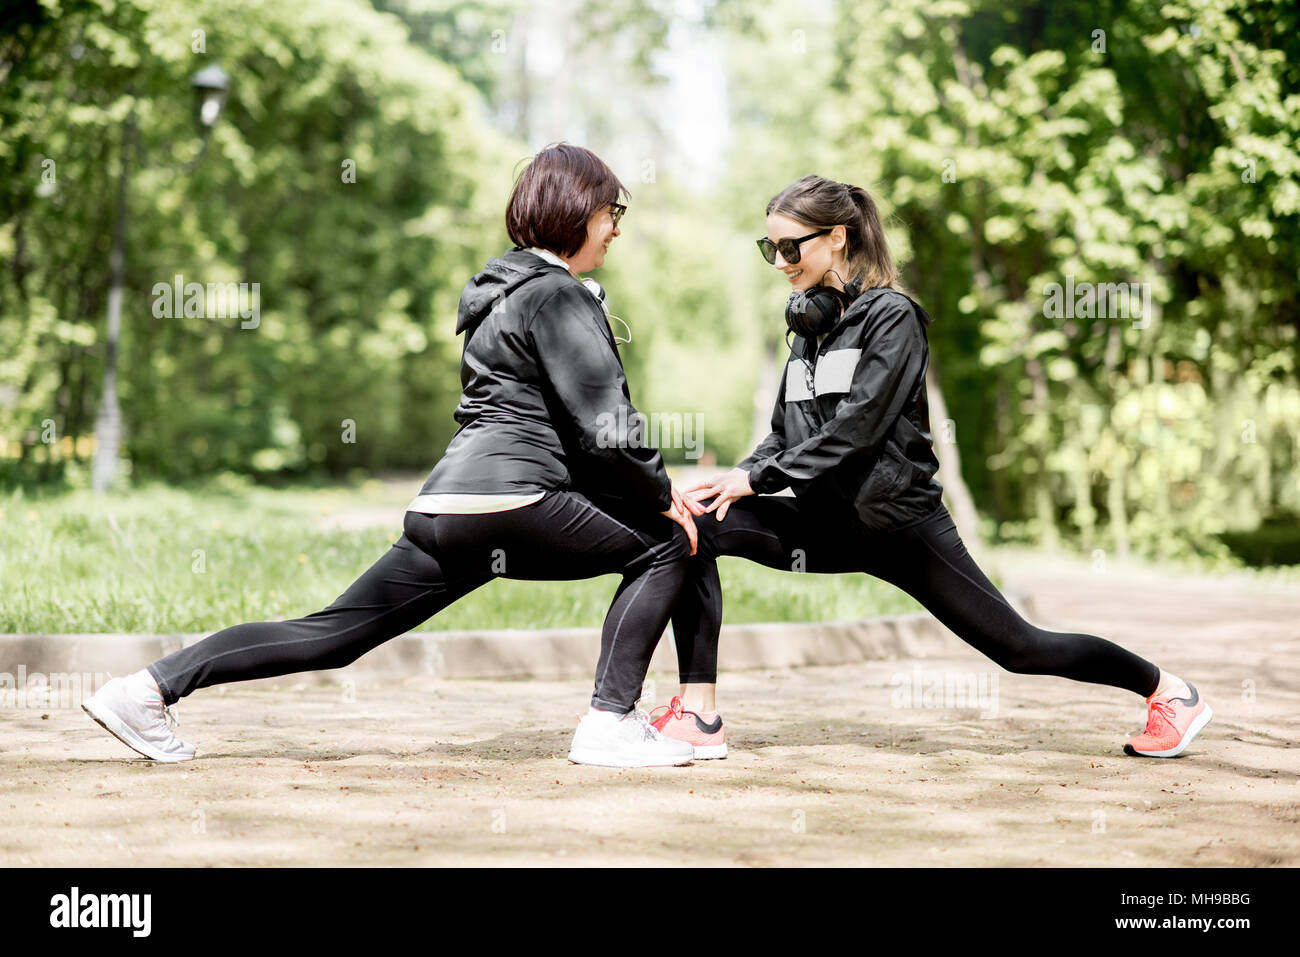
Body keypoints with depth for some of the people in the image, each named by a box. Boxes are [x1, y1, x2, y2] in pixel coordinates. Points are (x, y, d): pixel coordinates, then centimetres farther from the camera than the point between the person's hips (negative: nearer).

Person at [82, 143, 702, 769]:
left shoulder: (509, 288, 27)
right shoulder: (558, 296, -4)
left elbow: (575, 419, 29)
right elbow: (603, 427, -10)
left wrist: (653, 484, 23)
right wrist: (660, 496, 4)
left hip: (443, 506, 9)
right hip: (508, 502, -9)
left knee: (330, 634, 8)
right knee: (663, 545, 3)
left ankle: (150, 688, 2)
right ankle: (610, 723, -4)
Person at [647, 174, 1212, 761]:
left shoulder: (891, 315, -11)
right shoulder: (812, 323, 11)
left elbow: (856, 429, -20)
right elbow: (785, 436, 11)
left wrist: (757, 476, -19)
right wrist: (739, 478, -8)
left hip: (899, 521, -6)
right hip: (829, 522, 6)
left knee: (1019, 648, 0)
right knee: (697, 526, -15)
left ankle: (1167, 690, 23)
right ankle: (699, 716, -17)